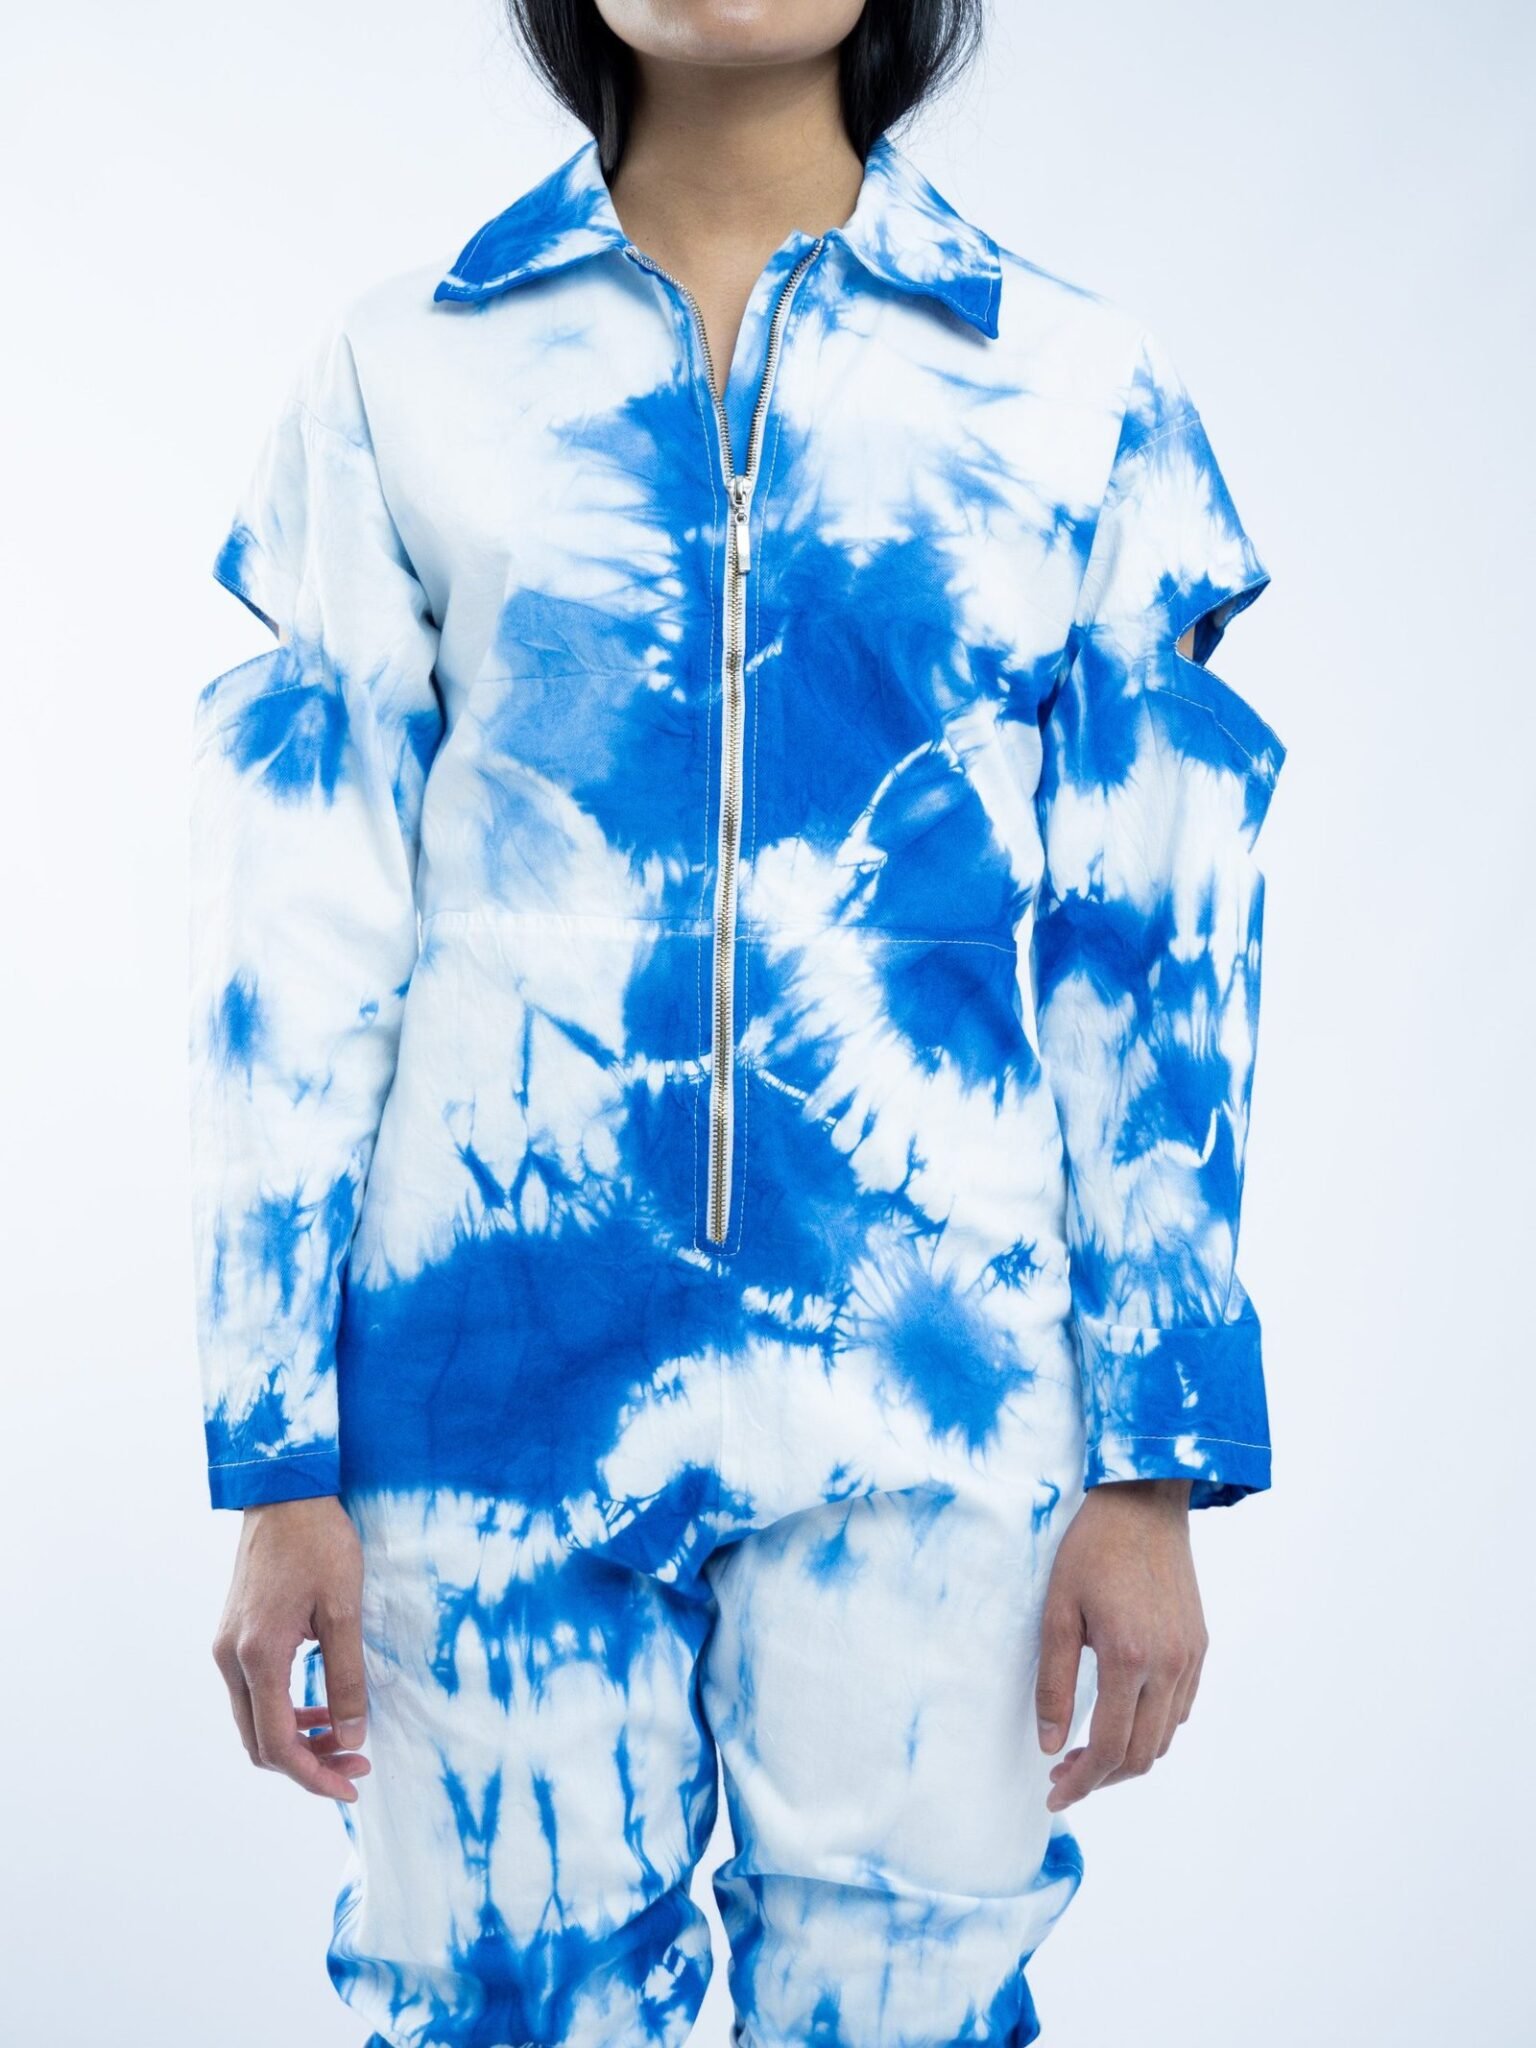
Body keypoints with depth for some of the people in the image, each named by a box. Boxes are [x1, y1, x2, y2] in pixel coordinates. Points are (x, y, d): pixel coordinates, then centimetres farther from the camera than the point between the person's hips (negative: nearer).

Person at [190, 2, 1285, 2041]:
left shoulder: (1078, 389, 4)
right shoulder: (405, 376, 4)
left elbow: (1151, 971, 3)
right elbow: (299, 943, 2)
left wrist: (1160, 1476, 1)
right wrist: (278, 1465, -1)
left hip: (930, 1402, 0)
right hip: (495, 1384, 0)